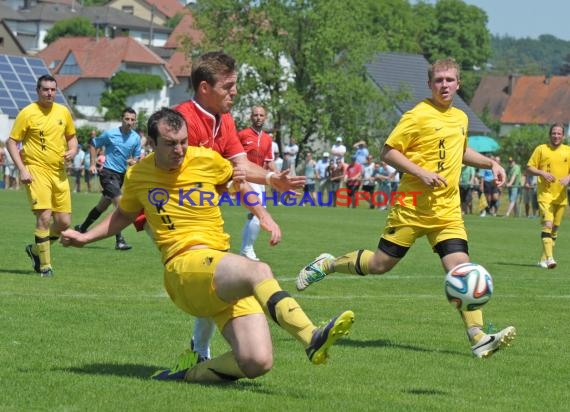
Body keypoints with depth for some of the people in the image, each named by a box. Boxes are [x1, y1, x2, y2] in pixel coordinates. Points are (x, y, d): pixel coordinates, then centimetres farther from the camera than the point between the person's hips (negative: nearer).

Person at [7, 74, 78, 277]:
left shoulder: (63, 112, 8)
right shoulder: (27, 113, -6)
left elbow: (71, 137, 22)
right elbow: (12, 142, -4)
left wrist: (72, 150, -1)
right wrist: (22, 169, -14)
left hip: (59, 173, 5)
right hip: (36, 171, -5)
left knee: (64, 222, 2)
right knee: (44, 217, -16)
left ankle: (36, 249, 27)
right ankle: (45, 265, -4)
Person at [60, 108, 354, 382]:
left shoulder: (207, 160, 5)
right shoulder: (137, 176, 7)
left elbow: (238, 181, 26)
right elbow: (124, 215, 29)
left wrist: (264, 216, 16)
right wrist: (85, 237, 24)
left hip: (227, 274, 3)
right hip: (183, 266, -3)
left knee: (258, 363, -16)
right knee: (259, 271, -36)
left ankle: (192, 370, 6)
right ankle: (312, 338, -54)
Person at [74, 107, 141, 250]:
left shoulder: (136, 138, 2)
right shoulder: (110, 134, -10)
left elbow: (137, 157, 12)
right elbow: (93, 144, 3)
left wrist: (134, 161, -12)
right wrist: (93, 164, -3)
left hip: (122, 174, 6)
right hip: (108, 173, -6)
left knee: (103, 205, 18)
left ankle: (82, 228, 37)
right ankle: (119, 240, -18)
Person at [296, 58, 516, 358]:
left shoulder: (461, 118, 14)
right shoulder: (419, 115, -9)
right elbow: (388, 152, -10)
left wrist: (490, 163, 19)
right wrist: (422, 173, -20)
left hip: (447, 210, 5)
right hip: (413, 206, -5)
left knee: (460, 266, -10)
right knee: (381, 263, 1)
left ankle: (478, 339, -16)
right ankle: (327, 265, 26)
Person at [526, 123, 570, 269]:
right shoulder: (541, 149, 2)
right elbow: (529, 167, 3)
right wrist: (543, 173, -14)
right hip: (545, 193, -4)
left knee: (555, 227, 9)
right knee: (548, 224, -19)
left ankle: (544, 259, 20)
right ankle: (549, 258, -26)